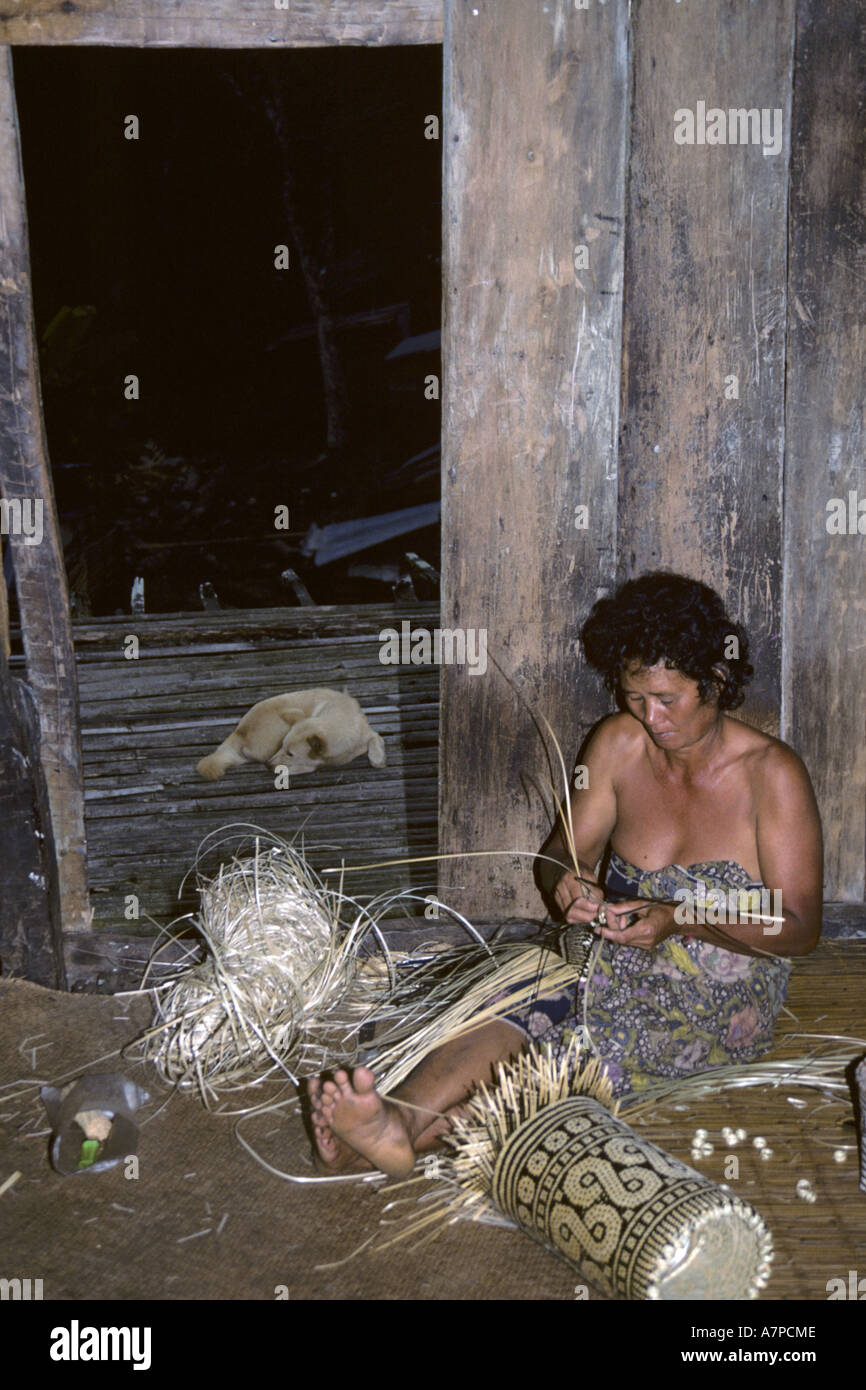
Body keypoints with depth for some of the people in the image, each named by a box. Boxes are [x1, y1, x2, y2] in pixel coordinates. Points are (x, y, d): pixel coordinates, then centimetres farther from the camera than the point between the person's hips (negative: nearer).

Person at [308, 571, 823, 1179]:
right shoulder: (619, 744, 0)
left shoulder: (771, 773, -12)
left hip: (723, 999, -4)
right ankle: (396, 1121, -52)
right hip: (619, 967, 4)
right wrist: (567, 880, -17)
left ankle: (415, 1130, -48)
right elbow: (565, 851, 9)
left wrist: (680, 920, -26)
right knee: (518, 1008, -29)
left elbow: (801, 927, -12)